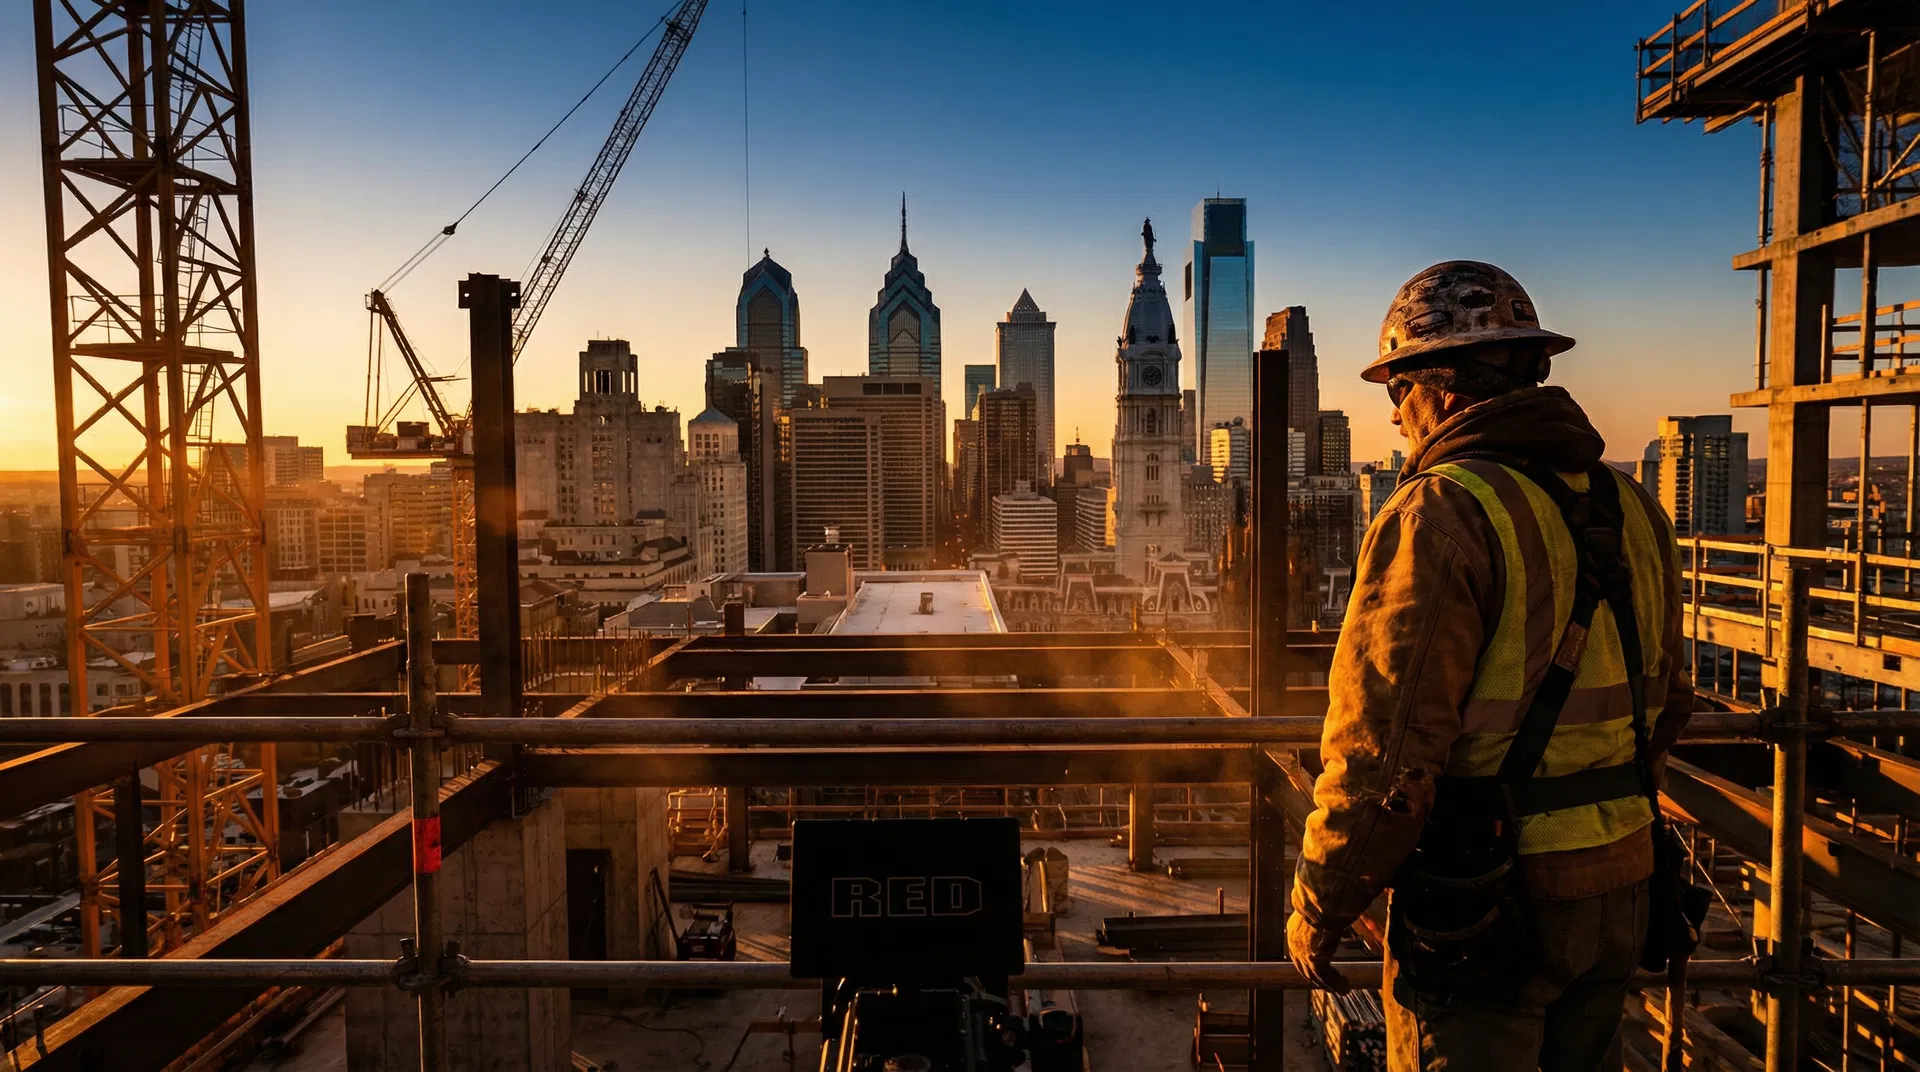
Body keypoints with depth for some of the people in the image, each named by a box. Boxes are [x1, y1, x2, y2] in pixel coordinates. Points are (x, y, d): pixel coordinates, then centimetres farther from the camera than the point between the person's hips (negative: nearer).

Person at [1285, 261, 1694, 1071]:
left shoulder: (1443, 514, -20)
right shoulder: (1630, 510, 6)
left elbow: (1385, 749, -23)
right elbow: (1665, 707, 17)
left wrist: (1317, 911, -11)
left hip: (1485, 909, -8)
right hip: (1618, 891, 8)